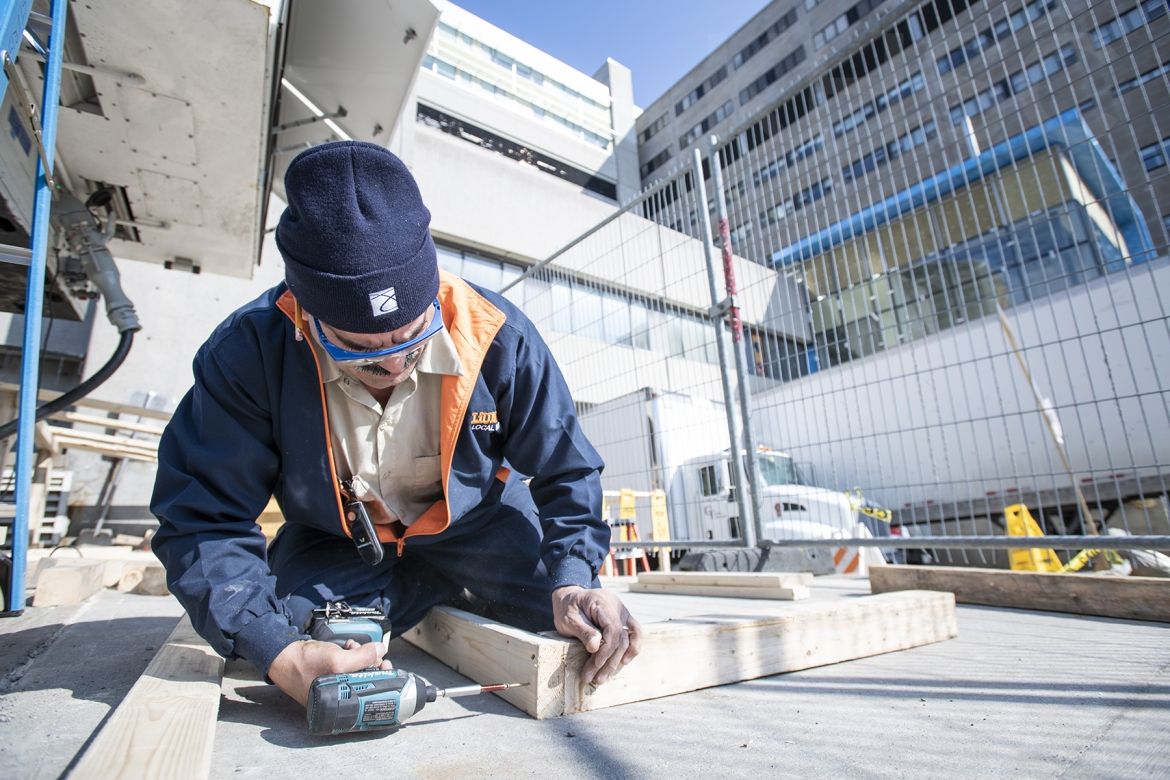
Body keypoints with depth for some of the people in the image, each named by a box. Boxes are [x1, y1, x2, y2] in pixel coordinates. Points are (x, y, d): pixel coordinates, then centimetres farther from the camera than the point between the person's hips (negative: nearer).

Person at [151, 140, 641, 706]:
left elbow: (566, 473, -15)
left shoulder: (498, 338, -26)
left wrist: (571, 579, -32)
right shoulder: (251, 350, -25)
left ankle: (449, 596, 18)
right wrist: (276, 652, -36)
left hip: (477, 524, 0)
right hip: (333, 545, 1)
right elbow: (203, 520, -21)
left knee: (583, 619, -13)